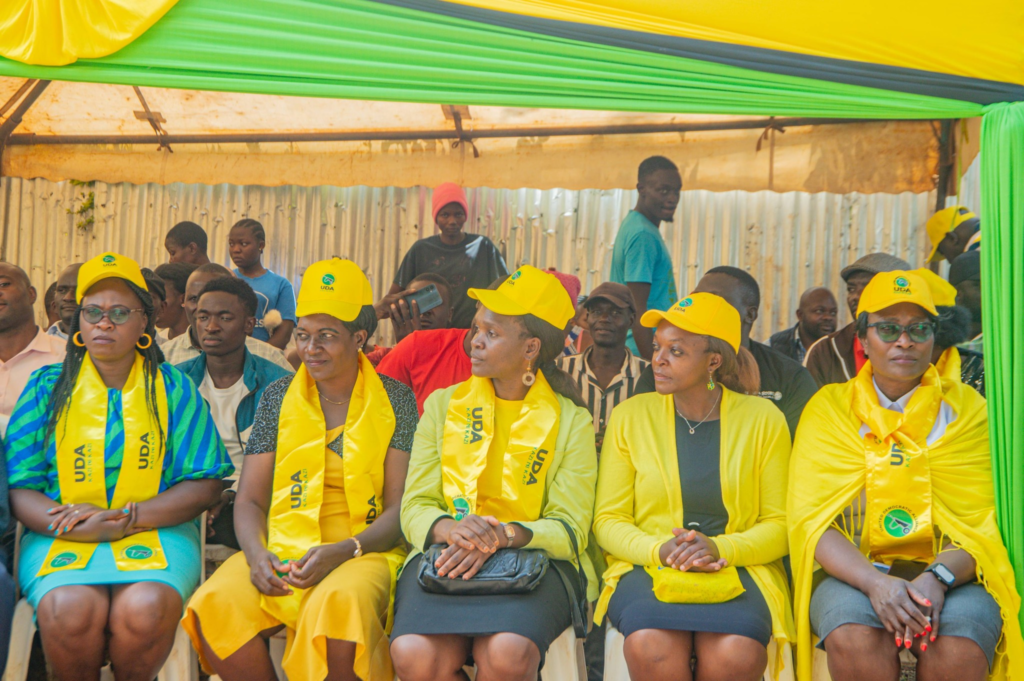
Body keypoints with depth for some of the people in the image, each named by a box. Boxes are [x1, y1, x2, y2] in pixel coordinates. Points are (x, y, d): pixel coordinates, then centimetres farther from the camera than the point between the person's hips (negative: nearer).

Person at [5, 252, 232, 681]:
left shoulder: (174, 389, 11)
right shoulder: (47, 388, 13)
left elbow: (205, 484, 3)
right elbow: (19, 488, 5)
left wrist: (128, 517, -10)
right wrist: (72, 524, -15)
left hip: (155, 533, 0)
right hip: (61, 540, 1)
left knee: (146, 609, -33)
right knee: (71, 609, -32)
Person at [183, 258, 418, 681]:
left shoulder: (395, 400, 5)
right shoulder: (278, 398, 13)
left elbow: (400, 509, 0)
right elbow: (250, 500, 11)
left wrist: (342, 551, -17)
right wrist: (256, 553, -11)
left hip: (364, 550, -3)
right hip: (282, 550, 3)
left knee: (340, 604, -37)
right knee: (216, 605, -27)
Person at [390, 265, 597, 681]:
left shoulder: (572, 422, 8)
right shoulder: (443, 405, 15)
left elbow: (569, 529, 0)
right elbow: (414, 507, 7)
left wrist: (501, 536, -19)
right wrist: (450, 529, -16)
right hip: (444, 556, 2)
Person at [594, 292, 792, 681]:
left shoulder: (763, 420, 5)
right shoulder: (630, 416, 6)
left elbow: (779, 524, 4)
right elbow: (608, 520, 5)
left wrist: (720, 549, -14)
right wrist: (660, 550, -15)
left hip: (738, 568, 0)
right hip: (648, 566, 0)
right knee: (651, 648, -33)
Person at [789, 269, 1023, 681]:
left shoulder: (967, 408, 9)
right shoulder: (829, 408, 7)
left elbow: (984, 522, 0)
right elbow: (811, 520, -3)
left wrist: (938, 576, -21)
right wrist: (875, 583, -21)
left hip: (950, 573, 1)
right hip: (853, 570, 0)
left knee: (961, 647, -31)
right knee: (853, 639, -33)